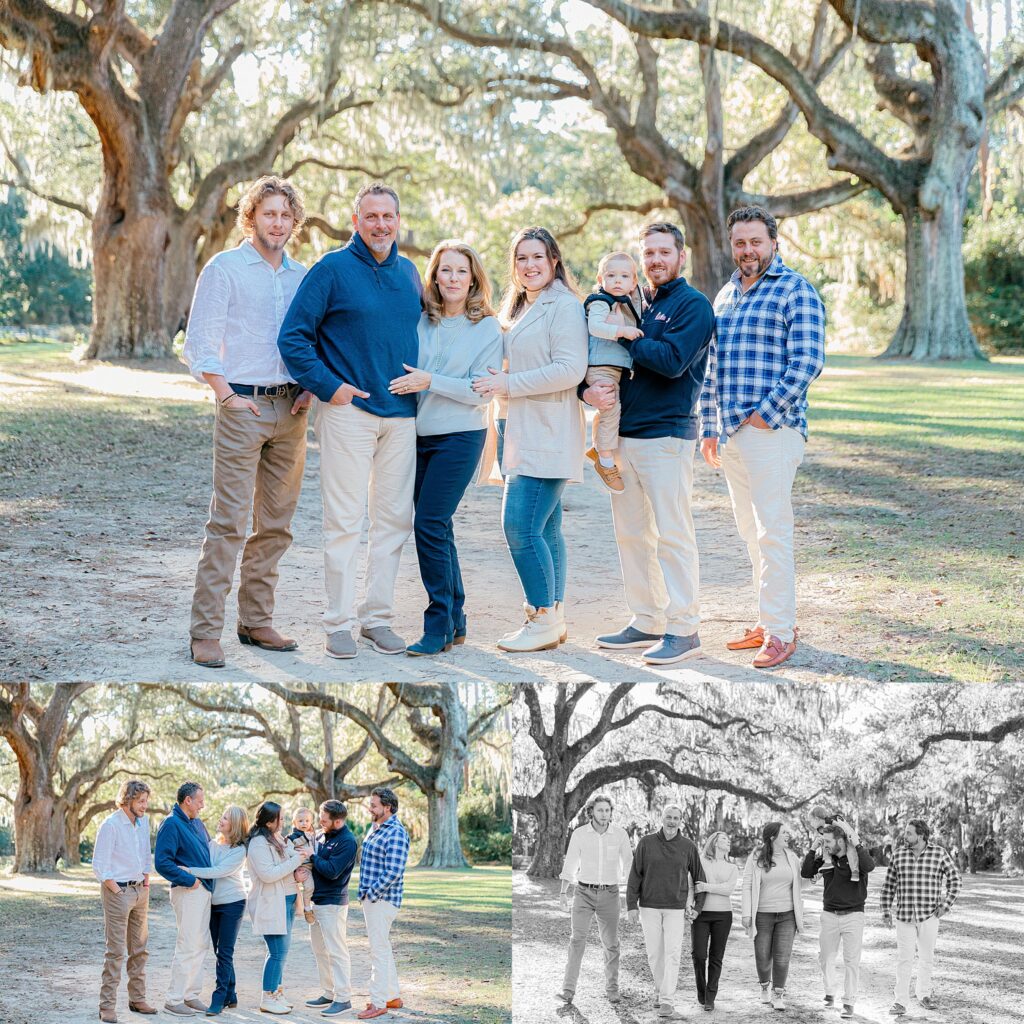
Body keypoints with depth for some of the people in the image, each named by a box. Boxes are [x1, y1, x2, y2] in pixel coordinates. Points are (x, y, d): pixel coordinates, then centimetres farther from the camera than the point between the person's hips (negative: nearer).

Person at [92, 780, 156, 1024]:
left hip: (140, 891, 8)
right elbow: (99, 866, -15)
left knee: (139, 948, 12)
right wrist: (118, 892, -13)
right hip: (118, 891, -7)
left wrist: (146, 883, 10)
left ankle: (137, 999, 21)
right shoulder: (110, 826, -14)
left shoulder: (143, 822, 8)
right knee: (115, 951, -8)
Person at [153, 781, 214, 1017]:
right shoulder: (171, 825, -13)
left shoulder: (197, 823, 15)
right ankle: (173, 1000, -1)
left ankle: (191, 995, 21)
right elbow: (162, 863, -20)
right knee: (187, 947, -8)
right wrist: (189, 880, -18)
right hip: (188, 892, -9)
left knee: (201, 945, 13)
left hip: (204, 889, 9)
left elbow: (208, 848, 30)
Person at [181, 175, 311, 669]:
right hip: (243, 407, -5)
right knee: (228, 522, -10)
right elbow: (199, 342, -4)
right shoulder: (225, 268, 0)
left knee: (276, 525, 7)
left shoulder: (302, 276, 14)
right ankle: (205, 632, -9)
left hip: (290, 411, 5)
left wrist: (310, 388, 4)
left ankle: (256, 621, 16)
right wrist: (226, 395, -12)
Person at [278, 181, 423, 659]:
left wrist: (419, 384, 13)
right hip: (348, 409, -5)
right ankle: (339, 623, 4)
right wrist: (328, 386, -13)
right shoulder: (331, 270, -5)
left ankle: (377, 616, 17)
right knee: (344, 520, -3)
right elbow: (293, 338, -7)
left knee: (394, 519, 7)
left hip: (401, 413, 5)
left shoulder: (409, 273, 12)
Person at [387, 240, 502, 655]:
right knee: (437, 528, 8)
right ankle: (455, 620, 18)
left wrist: (430, 381, -18)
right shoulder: (420, 321, 7)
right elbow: (403, 373, 16)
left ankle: (440, 625, -5)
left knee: (429, 524, -12)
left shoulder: (486, 328, -3)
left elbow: (481, 391, -10)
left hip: (460, 437, -5)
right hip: (420, 434, 5)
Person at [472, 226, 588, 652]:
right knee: (543, 530, 9)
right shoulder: (521, 308, 22)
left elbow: (570, 370, -18)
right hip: (522, 434, 9)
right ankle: (552, 620, 13)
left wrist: (509, 384, -16)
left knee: (521, 526, -14)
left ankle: (544, 619, -6)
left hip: (547, 436, -9)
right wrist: (499, 383, 12)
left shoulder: (564, 305, -8)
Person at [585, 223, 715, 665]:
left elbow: (672, 360, -20)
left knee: (672, 534, -7)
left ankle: (683, 629, -3)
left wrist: (626, 338, -12)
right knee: (630, 532, 11)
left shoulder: (693, 305, -5)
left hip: (666, 434, -8)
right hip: (624, 435, 8)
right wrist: (589, 389, -8)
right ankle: (646, 622, 20)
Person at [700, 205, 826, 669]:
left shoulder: (795, 291, -6)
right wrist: (709, 428, 18)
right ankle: (771, 620, 19)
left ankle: (779, 632, -5)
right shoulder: (725, 296, 18)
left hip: (772, 429, -8)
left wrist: (767, 413, -16)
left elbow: (807, 361, -13)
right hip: (730, 434, 8)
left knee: (772, 532, -9)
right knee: (751, 532, 11)